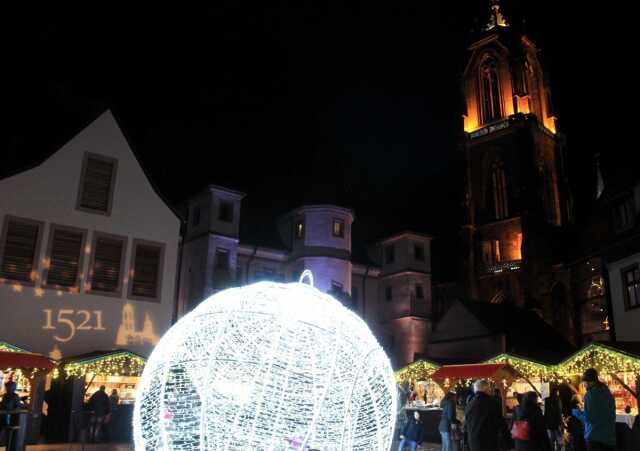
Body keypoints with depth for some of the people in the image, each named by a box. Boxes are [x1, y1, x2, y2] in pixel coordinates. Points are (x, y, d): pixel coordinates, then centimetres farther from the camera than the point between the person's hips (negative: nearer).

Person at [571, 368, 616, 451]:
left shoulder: (590, 394, -12)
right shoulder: (608, 393, 11)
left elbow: (588, 417, -16)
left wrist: (576, 412, 2)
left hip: (595, 437, -7)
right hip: (610, 437, 7)